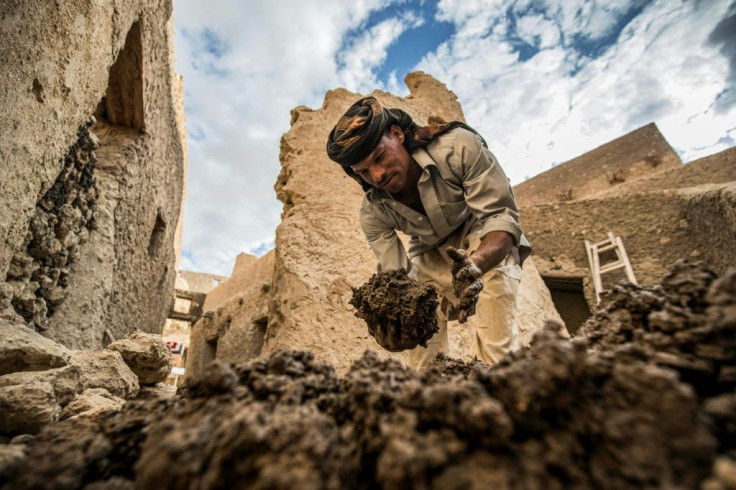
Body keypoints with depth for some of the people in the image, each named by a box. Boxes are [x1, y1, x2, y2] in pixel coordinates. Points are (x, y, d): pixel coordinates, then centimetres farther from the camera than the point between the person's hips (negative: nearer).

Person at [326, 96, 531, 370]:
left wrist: (476, 264, -54)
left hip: (486, 244, -2)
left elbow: (501, 215, -33)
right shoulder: (373, 212, -21)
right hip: (430, 256, 2)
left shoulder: (458, 146, -30)